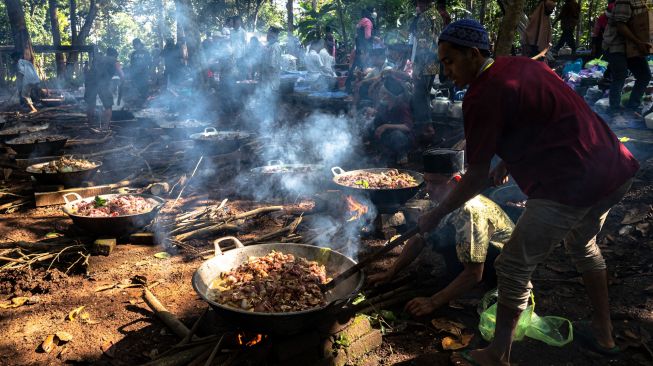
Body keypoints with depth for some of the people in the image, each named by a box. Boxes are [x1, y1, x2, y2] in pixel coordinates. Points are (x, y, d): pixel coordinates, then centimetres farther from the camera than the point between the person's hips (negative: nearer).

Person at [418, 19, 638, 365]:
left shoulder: (482, 96, -12)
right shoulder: (523, 65, 14)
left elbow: (477, 178, -9)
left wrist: (436, 215, 1)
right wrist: (508, 162, 28)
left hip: (571, 187, -10)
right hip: (617, 169, 10)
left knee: (513, 268, 4)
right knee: (583, 244, 32)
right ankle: (603, 333, 46)